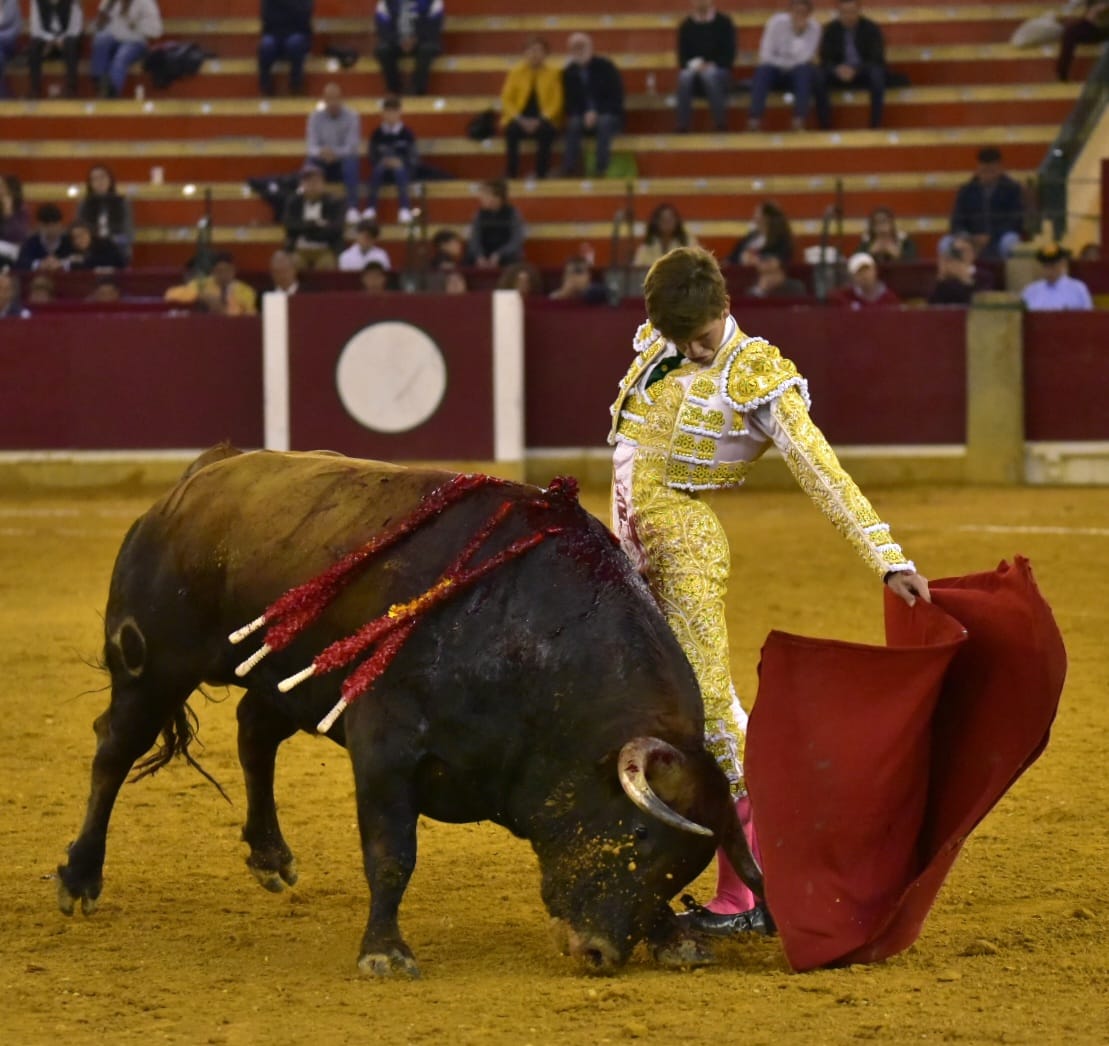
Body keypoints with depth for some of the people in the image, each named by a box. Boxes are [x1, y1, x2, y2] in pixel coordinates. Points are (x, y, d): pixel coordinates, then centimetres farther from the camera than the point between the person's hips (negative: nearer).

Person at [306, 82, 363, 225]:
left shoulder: (352, 116, -9)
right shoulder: (316, 116, -3)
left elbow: (352, 147, -17)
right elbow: (312, 146, -9)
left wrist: (335, 153, -37)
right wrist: (321, 152, -35)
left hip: (344, 158, -2)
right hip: (323, 159, 2)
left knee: (351, 162, -37)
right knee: (310, 163, -32)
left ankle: (352, 209, -39)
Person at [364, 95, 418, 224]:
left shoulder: (407, 133, 0)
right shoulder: (377, 133, 5)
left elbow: (412, 158, -3)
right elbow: (372, 157, 3)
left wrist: (400, 162, -22)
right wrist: (383, 161, -17)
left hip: (403, 170, -1)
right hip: (383, 168, 1)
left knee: (399, 170, -36)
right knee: (378, 169, -33)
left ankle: (405, 208, -42)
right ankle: (371, 207, -37)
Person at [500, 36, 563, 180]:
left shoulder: (553, 73, 7)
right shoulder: (515, 72, 8)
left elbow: (556, 102, 1)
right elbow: (506, 100, 3)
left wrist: (540, 120, -15)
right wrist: (520, 120, -13)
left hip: (542, 120, -1)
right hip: (520, 119, 1)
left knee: (546, 131, -37)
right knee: (511, 130, -35)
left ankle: (541, 175, -30)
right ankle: (510, 175, -31)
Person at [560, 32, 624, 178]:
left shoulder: (605, 67, -6)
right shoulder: (569, 73, 3)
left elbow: (616, 98, -7)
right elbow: (569, 102, 6)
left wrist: (596, 113, -20)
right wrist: (585, 116, -15)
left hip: (609, 117, -2)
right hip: (582, 117, 2)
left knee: (604, 122, -37)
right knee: (574, 124, -32)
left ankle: (600, 169, -39)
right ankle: (568, 170, -39)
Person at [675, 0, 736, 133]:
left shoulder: (724, 22, 1)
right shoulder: (686, 25, 7)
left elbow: (729, 54, -3)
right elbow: (682, 55, 6)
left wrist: (711, 66, -19)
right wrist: (694, 65, -15)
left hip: (719, 71, -2)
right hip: (693, 69, 2)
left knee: (709, 75, -38)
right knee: (685, 77, -34)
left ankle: (721, 125, -33)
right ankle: (682, 127, -36)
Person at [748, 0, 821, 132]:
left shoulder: (814, 27, -8)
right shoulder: (777, 22, -11)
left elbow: (803, 59, -19)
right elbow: (765, 56, -15)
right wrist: (792, 62, -12)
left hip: (798, 73, 1)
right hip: (776, 71, -1)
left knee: (805, 70, -34)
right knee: (762, 70, -34)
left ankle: (799, 122, -41)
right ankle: (754, 121, -43)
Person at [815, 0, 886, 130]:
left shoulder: (871, 28, -7)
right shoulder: (831, 30, -1)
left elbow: (876, 60, -14)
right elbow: (825, 60, -3)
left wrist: (856, 70, -33)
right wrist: (837, 69, -29)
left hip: (865, 73, -2)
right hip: (840, 73, 2)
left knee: (877, 73, -37)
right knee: (819, 77, -30)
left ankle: (876, 127, -34)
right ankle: (824, 128, -28)